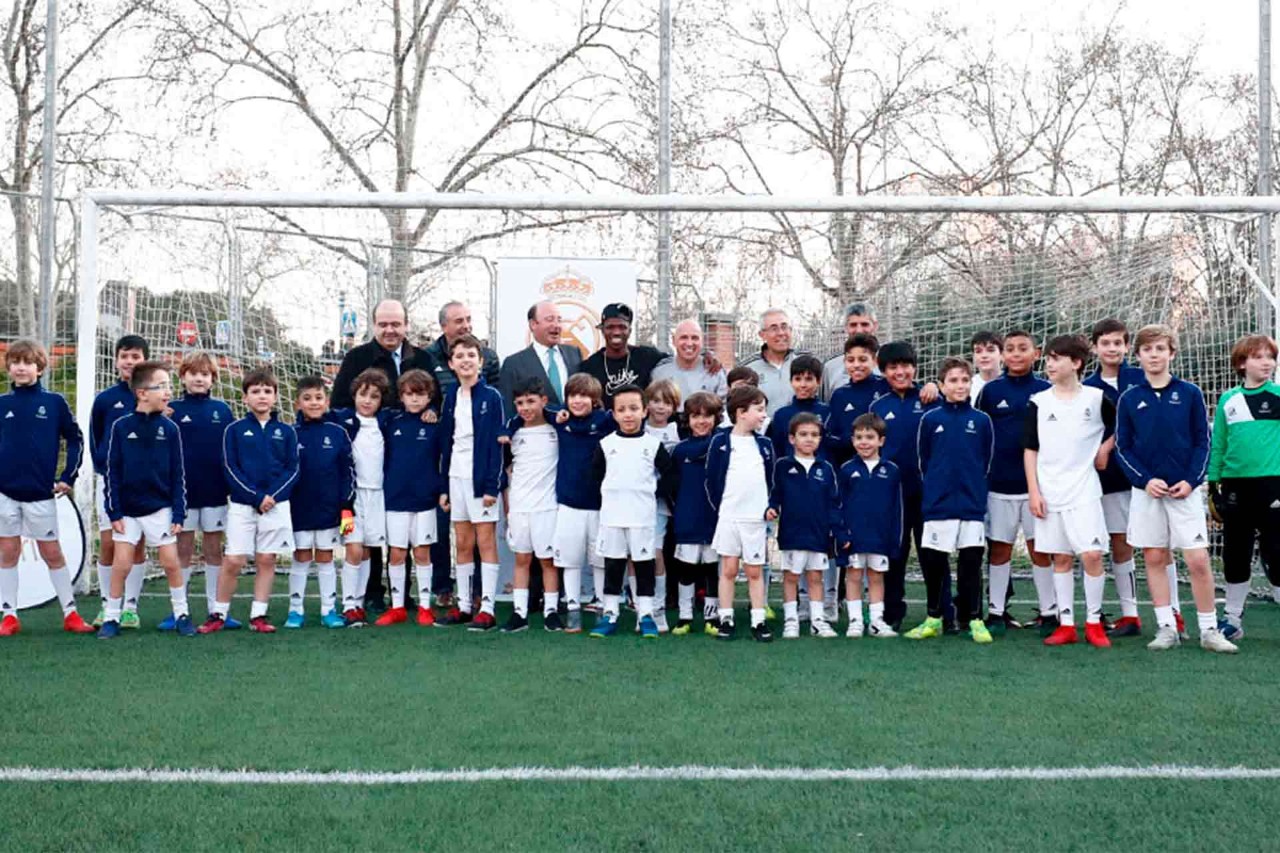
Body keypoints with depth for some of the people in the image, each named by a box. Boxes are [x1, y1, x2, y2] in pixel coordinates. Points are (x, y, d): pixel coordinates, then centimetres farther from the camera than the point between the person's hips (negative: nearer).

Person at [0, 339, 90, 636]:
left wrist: (68, 478, -2)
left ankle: (70, 614, 11)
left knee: (52, 553, 4)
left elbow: (75, 440, 3)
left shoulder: (55, 402, -1)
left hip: (41, 493, -2)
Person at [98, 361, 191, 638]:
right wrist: (114, 512, -5)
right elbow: (112, 472, -3)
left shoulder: (170, 428, -4)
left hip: (160, 509, 0)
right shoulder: (121, 426, -6)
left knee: (171, 562, 2)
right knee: (121, 564, 1)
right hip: (128, 510, 0)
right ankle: (112, 618, 14)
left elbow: (178, 475, 0)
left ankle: (182, 614, 15)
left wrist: (178, 514, -3)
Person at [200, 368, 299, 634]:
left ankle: (258, 616, 12)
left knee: (267, 560, 4)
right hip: (241, 505, -1)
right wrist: (256, 497, -12)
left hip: (277, 505, 2)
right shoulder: (235, 430, 2)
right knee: (233, 561, -4)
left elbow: (292, 470, 3)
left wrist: (273, 496, -12)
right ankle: (218, 614, 9)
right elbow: (230, 469, -4)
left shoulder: (286, 432, 6)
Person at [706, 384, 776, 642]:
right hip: (728, 517, -3)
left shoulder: (764, 444, 8)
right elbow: (712, 480, -1)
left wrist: (769, 507, -1)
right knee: (728, 569, 4)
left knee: (755, 571, 6)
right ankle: (725, 619, 10)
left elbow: (770, 480, 12)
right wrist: (720, 507, -3)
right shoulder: (721, 442, -3)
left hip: (756, 518, 3)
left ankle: (758, 621, 10)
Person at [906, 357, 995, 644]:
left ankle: (975, 620, 11)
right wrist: (932, 492, 7)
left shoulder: (981, 421, 3)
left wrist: (975, 489, 9)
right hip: (937, 504, 0)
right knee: (933, 561, 3)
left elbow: (987, 462, 10)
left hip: (972, 504, 0)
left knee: (971, 561, 2)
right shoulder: (930, 419, 2)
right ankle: (934, 619, 16)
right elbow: (922, 462, 8)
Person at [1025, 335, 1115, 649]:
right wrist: (1033, 491, -1)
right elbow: (1030, 449, 5)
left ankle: (1094, 623, 5)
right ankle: (1066, 625, 12)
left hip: (1084, 491, -2)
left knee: (1092, 554, -9)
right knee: (1061, 558, 6)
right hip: (1049, 493, 2)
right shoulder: (1038, 402, 4)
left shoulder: (1097, 398, 1)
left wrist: (1105, 448, 4)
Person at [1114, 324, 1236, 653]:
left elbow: (1202, 441, 3)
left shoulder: (1190, 394, 2)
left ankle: (1209, 630, 6)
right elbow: (1123, 447, 3)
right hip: (1146, 491, 2)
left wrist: (1191, 481, -9)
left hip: (1185, 490, -1)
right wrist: (1145, 480, -10)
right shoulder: (1129, 399, 3)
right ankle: (1166, 627, 14)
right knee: (1154, 558, 5)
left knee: (1198, 560, -5)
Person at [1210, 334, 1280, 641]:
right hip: (1235, 486, 3)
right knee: (1235, 554, 11)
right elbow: (1218, 445, 11)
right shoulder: (1227, 400, 8)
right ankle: (1233, 618, 22)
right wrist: (1212, 484, 7)